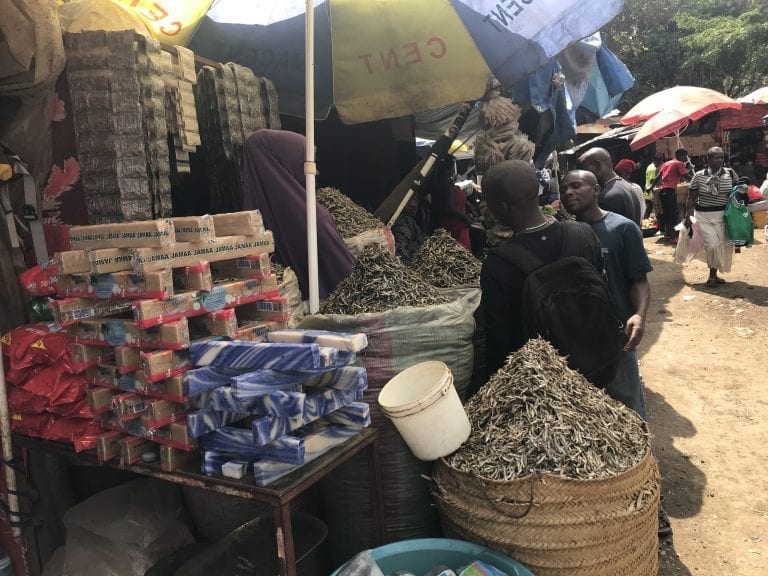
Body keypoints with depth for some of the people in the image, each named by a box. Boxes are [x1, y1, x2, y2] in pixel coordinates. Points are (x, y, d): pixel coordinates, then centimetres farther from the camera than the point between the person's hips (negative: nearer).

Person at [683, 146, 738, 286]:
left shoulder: (730, 173, 1)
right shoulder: (699, 176, -4)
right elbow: (691, 199, -1)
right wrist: (688, 216, -6)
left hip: (723, 215, 3)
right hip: (704, 216, -3)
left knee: (725, 244, 5)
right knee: (713, 244, -13)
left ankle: (714, 274, 23)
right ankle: (712, 274, 8)